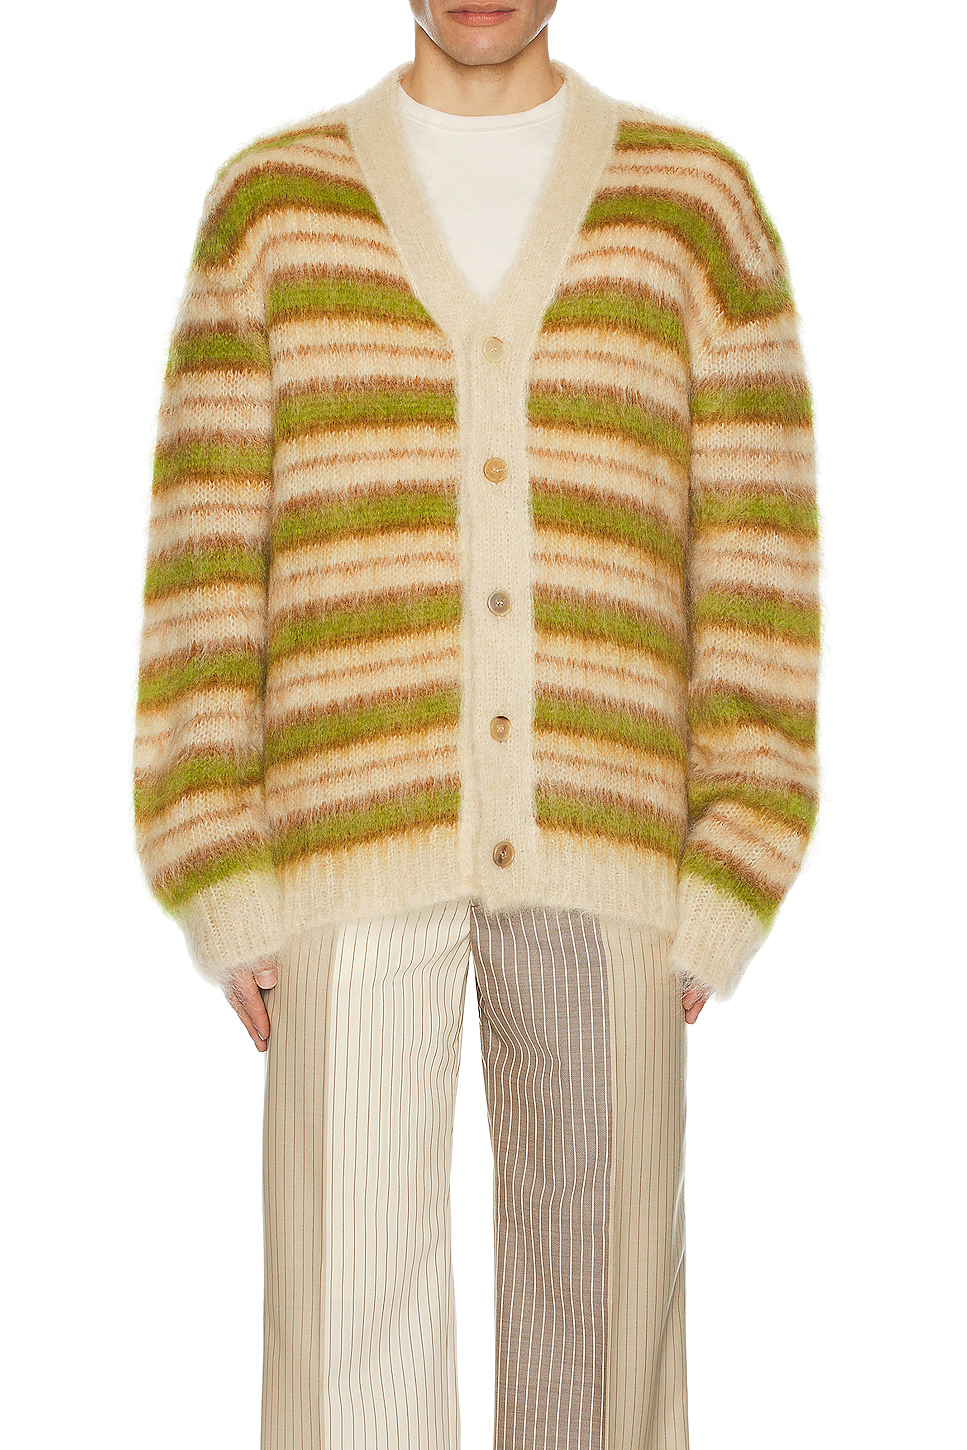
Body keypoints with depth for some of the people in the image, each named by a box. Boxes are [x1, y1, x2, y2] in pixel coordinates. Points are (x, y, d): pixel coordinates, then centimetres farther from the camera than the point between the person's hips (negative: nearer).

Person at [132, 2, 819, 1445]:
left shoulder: (698, 204, 7)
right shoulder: (270, 203, 7)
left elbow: (754, 561, 4)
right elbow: (207, 560, 2)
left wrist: (727, 891, -3)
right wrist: (226, 893, -5)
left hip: (600, 839, 1)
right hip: (356, 836, 0)